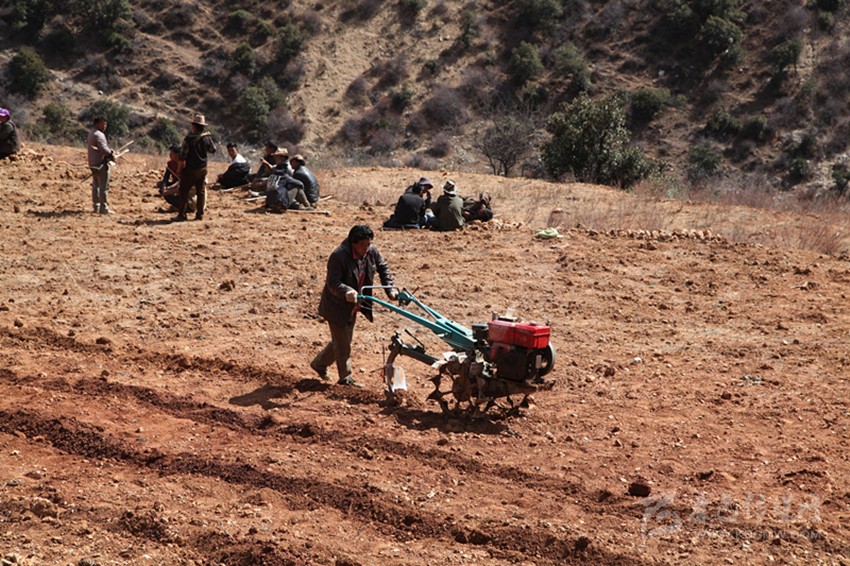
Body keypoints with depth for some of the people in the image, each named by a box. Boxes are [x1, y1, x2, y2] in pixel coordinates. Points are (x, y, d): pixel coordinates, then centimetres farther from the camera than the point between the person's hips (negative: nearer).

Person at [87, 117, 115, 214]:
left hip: (92, 163, 10)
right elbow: (103, 148, -26)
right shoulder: (98, 134, -16)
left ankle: (96, 206, 20)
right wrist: (111, 154, -9)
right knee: (104, 186, -8)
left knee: (96, 185, 16)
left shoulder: (91, 133, 15)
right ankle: (103, 207, -9)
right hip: (100, 163, -10)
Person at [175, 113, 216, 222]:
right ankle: (200, 214, 12)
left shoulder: (189, 138, -16)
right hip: (202, 168, 4)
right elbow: (213, 150, 12)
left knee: (184, 191, 3)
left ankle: (181, 215, 2)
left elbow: (183, 154, -15)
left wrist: (181, 162, 2)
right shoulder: (207, 138, -3)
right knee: (201, 191, 12)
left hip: (190, 169, -4)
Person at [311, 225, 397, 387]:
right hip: (337, 306, -7)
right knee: (343, 343, 0)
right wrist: (347, 292, -49)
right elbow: (333, 283, -30)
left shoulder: (371, 251, -9)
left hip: (352, 307, 8)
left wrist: (389, 289, -3)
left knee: (343, 341, 20)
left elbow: (383, 267, 8)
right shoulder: (338, 256, -29)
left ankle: (319, 363, 40)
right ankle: (346, 378, 15)